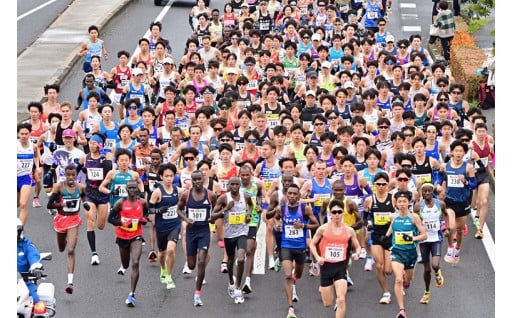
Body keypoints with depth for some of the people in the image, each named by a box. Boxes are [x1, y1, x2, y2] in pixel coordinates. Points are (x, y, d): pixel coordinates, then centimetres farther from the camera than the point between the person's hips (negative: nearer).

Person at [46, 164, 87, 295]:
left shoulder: (81, 187, -3)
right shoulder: (59, 187, -10)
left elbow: (85, 199, 15)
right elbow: (49, 205, -12)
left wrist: (86, 204, -6)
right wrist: (61, 204, -26)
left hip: (74, 221, -1)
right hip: (61, 219, 1)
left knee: (71, 251, -14)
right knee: (61, 249, 22)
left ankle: (70, 282, -19)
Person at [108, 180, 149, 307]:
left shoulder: (143, 202, -3)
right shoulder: (121, 203, -9)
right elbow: (110, 218, -5)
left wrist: (144, 219, -3)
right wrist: (122, 224, -21)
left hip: (136, 237, -1)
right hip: (122, 236, 1)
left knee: (135, 263, -19)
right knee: (126, 263, 21)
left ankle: (132, 294, -19)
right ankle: (123, 266, 64)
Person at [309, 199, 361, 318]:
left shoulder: (349, 231, -2)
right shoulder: (323, 229, -5)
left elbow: (358, 247, 10)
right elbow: (312, 244, 6)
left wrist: (357, 254, -13)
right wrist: (318, 257, -10)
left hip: (341, 267, 0)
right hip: (326, 266, 0)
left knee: (341, 300, -17)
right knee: (327, 304, 10)